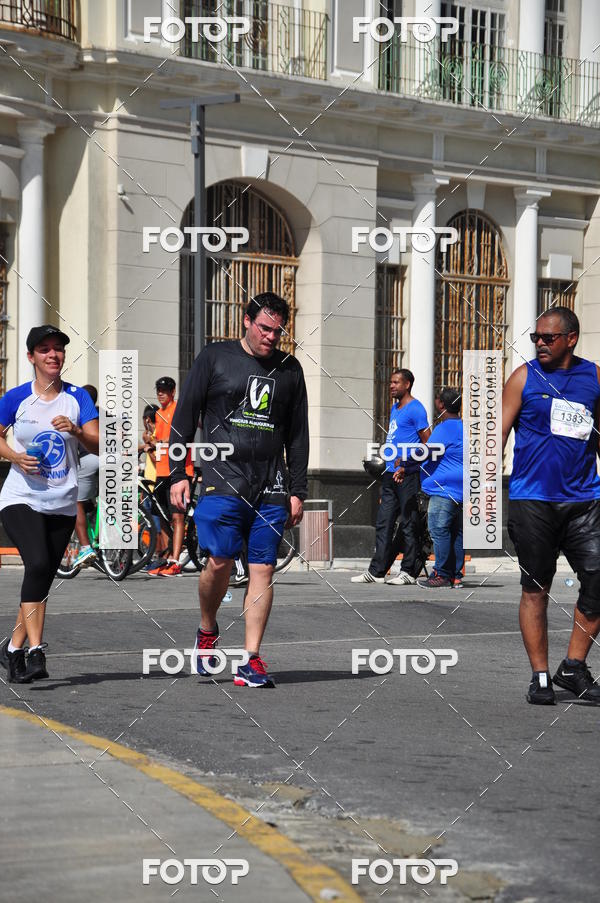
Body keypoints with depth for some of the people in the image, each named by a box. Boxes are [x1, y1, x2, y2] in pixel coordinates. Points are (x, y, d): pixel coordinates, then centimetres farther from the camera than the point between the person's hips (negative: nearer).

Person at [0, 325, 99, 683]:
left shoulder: (78, 397, 3)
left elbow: (98, 447, 0)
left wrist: (76, 431, -19)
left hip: (62, 503, 3)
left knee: (43, 580, 7)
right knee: (38, 564, -24)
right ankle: (35, 649, -24)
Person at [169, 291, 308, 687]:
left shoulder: (289, 369, 14)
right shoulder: (215, 358, 5)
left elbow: (298, 433, 18)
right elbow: (185, 417, 6)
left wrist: (298, 490, 13)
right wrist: (178, 474, -1)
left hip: (272, 487, 3)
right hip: (223, 479, -3)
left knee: (263, 569, -2)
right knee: (219, 563, -11)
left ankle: (252, 660, 0)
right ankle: (208, 632, 16)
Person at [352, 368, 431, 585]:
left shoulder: (415, 409, -8)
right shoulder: (394, 409, 19)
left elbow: (428, 444, -12)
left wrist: (406, 459, -18)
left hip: (407, 476, -9)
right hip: (391, 475, 9)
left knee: (408, 523, -4)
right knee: (383, 524, 7)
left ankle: (409, 572, 1)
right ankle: (376, 571, 8)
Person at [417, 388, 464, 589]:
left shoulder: (445, 428, -13)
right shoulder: (464, 427, 18)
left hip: (444, 489, -10)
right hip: (461, 491, 10)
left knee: (439, 530, -7)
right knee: (457, 532, 11)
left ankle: (442, 574, -7)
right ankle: (456, 576, 13)